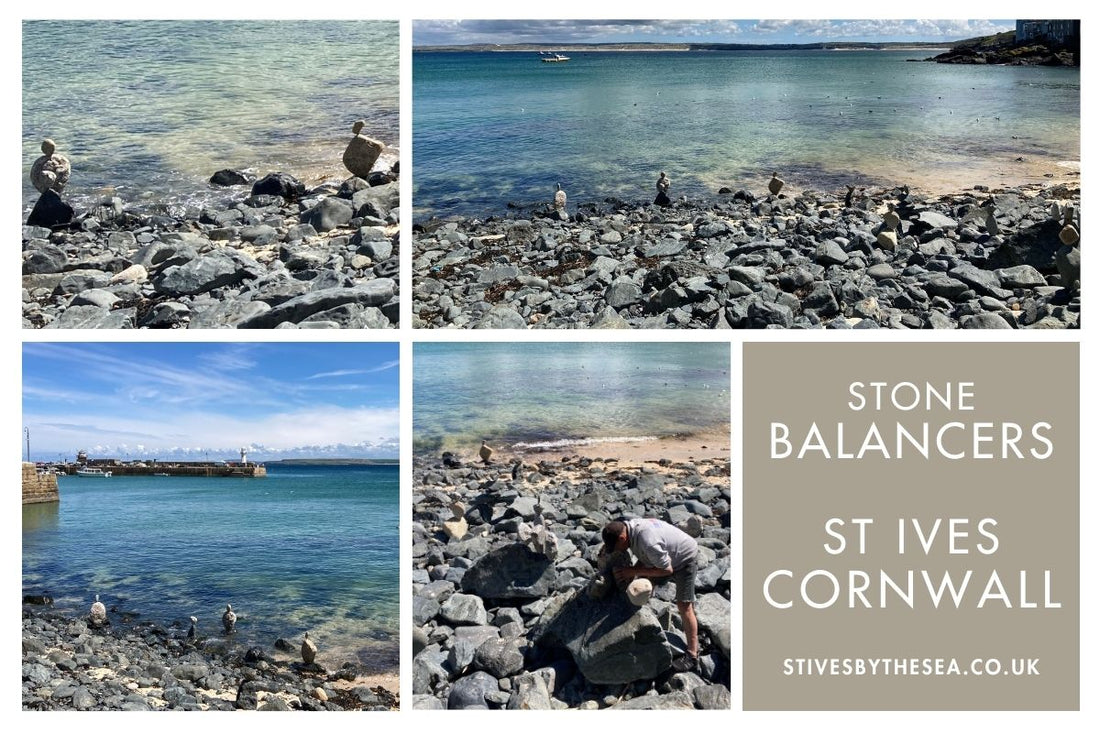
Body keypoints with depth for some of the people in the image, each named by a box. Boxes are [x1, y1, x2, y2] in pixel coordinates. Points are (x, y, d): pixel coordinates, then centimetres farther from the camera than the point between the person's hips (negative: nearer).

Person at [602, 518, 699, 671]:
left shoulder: (648, 543, -41)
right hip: (668, 553, 9)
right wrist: (632, 572, -17)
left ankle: (692, 656, -6)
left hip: (684, 557, -9)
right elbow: (644, 557, 0)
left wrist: (634, 571, -27)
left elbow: (667, 570, -29)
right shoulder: (628, 527, -14)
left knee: (684, 605, -11)